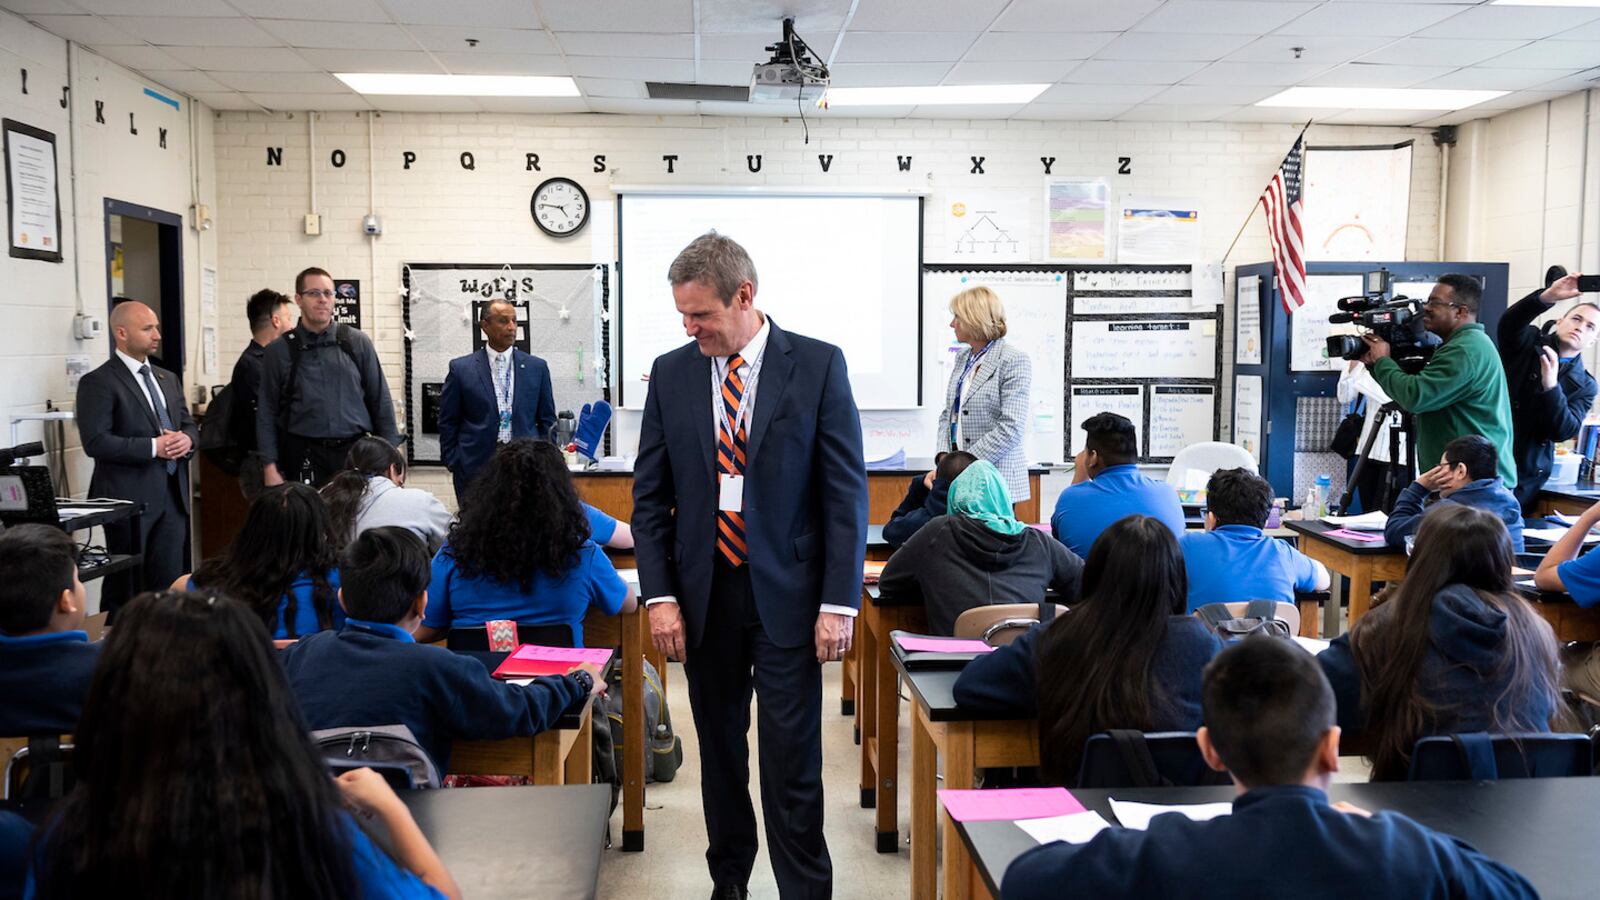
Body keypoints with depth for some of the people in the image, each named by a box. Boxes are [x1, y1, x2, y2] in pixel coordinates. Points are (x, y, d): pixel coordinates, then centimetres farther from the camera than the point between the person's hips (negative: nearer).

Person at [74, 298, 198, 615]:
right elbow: (95, 442, -15)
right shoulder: (97, 383, -7)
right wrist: (153, 447, -18)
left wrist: (186, 439, -4)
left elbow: (189, 424, 19)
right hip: (129, 498, -6)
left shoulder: (168, 379, 16)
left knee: (170, 584, 7)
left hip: (173, 494, 6)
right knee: (125, 588, 3)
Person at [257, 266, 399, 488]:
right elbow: (266, 413, 5)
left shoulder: (358, 343, 6)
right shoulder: (279, 351, 5)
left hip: (356, 453, 1)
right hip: (304, 458, -1)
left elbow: (381, 401, 7)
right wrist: (270, 468, -2)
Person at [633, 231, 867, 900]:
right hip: (703, 593, 3)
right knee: (720, 750, 15)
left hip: (787, 594, -3)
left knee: (793, 762, 0)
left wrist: (839, 603, -10)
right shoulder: (671, 373, 4)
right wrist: (660, 595, -2)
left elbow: (846, 492, -6)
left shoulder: (818, 366, -5)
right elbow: (650, 495, 6)